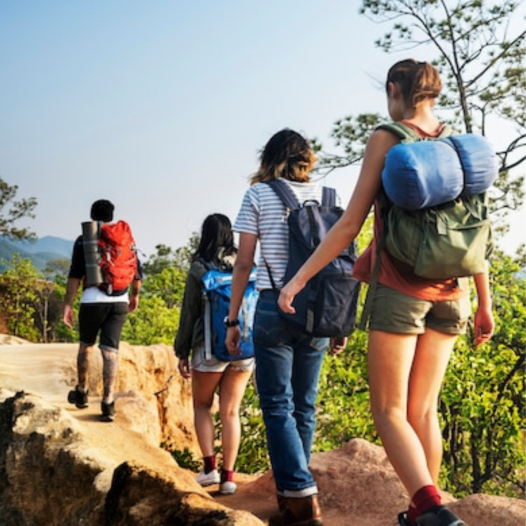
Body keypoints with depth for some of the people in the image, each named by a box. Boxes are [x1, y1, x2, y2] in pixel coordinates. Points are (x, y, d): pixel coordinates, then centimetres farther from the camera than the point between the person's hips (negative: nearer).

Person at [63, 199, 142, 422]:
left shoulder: (83, 240, 2)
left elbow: (75, 275, -6)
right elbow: (137, 273, 13)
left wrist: (67, 304, -4)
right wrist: (135, 295, 29)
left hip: (92, 300, -2)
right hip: (119, 301, 2)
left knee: (85, 346, 17)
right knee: (110, 350, 0)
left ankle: (81, 393, 29)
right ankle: (108, 402, -8)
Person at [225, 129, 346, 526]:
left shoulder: (258, 194, 3)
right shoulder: (325, 195, 10)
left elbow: (244, 263, -1)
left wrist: (232, 319, 4)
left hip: (275, 306, -3)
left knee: (278, 405, 0)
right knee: (304, 405, 12)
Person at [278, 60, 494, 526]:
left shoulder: (385, 139, -4)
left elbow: (351, 224, -9)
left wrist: (300, 278, -4)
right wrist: (485, 304, 14)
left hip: (400, 290, -5)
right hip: (450, 295, 5)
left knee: (389, 411, 1)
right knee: (423, 409, 14)